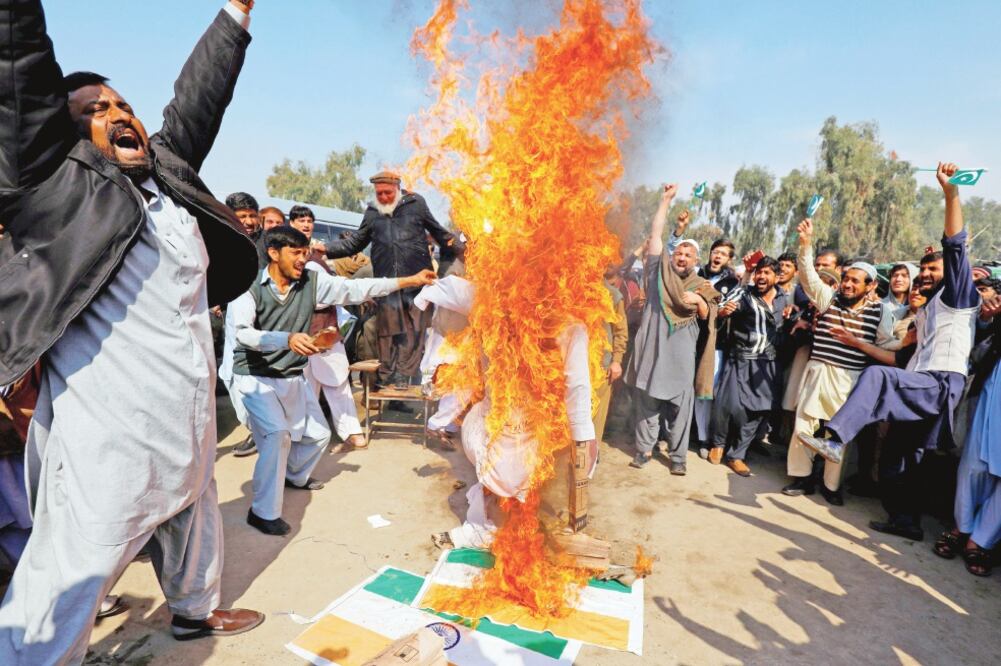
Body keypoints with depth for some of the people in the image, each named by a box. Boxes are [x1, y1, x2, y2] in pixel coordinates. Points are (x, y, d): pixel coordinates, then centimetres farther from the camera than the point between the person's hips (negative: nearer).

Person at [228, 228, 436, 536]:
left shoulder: (311, 281, -5)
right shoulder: (249, 285, -16)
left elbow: (354, 289, -9)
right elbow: (242, 332, -27)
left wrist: (410, 280, -15)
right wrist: (287, 339, -44)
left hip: (293, 377, 6)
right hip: (255, 377, -5)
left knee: (318, 434, 16)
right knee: (277, 434, -23)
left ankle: (295, 476, 47)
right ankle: (263, 512, -6)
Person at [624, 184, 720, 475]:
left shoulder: (701, 286, 12)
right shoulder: (659, 271, 9)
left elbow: (707, 318, 11)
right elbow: (656, 233, 7)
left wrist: (699, 301, -10)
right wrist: (666, 200, 7)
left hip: (681, 352, 0)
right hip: (651, 346, 0)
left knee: (680, 404, 2)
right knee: (646, 400, 5)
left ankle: (678, 456, 11)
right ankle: (644, 448, 16)